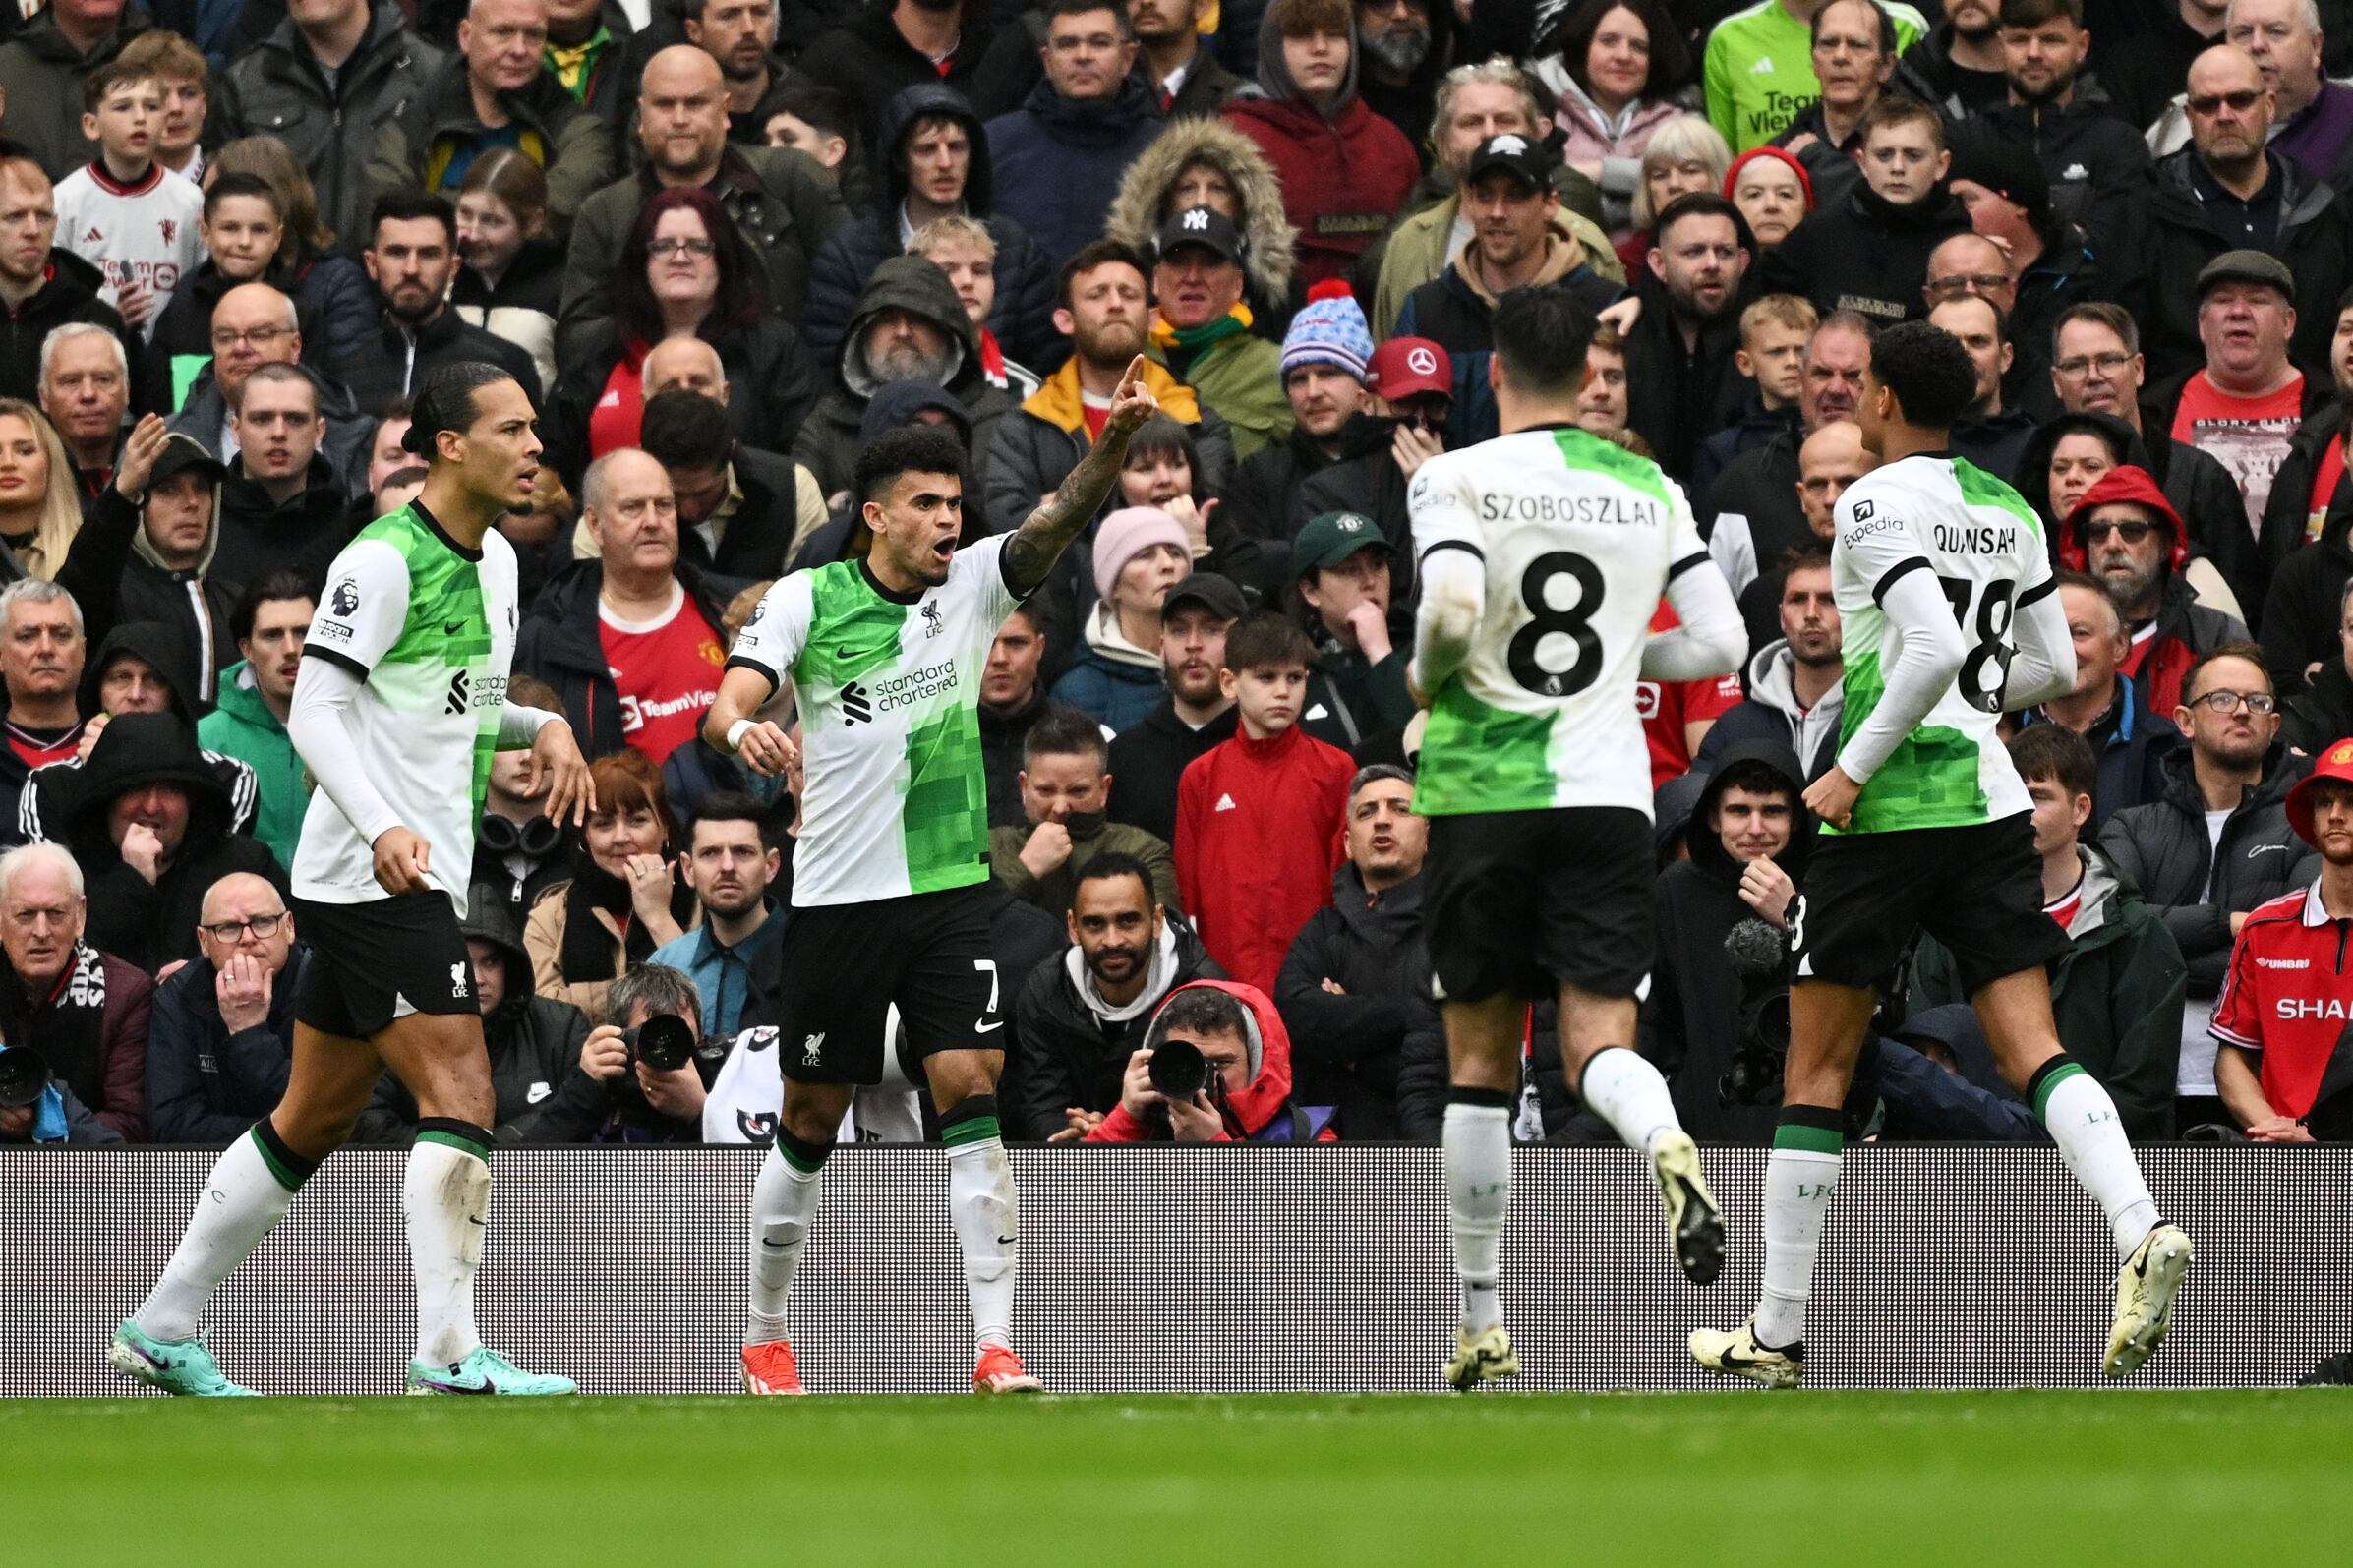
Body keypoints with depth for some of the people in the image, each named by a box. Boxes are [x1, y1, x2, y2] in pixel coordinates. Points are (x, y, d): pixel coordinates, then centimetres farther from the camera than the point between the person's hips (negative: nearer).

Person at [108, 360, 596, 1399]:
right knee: (460, 1096, -17)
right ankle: (448, 1353, -19)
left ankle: (163, 1331, 21)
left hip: (419, 877, 10)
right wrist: (382, 826, -33)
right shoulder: (384, 559, -14)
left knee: (315, 1118, 13)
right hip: (375, 878, -10)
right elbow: (315, 712, -19)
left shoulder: (496, 562, 14)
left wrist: (543, 727, 10)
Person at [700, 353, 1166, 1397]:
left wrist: (1115, 439, -32)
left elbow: (1059, 519, -13)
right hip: (838, 897, -1)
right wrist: (742, 729, -36)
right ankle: (764, 1340, 25)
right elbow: (725, 707, -12)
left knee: (972, 1096, -12)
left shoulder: (974, 585, 3)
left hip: (950, 890, 1)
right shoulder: (806, 602, -3)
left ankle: (994, 1349, -16)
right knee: (810, 1124, 8)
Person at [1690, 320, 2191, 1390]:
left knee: (1815, 1072, 5)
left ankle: (1777, 1334, 10)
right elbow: (2053, 668, 17)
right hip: (1992, 800, 6)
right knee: (2032, 1052, -3)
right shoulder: (2008, 510, 12)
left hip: (1888, 808, -6)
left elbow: (1934, 650, -21)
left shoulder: (1877, 502, -9)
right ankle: (2141, 1231, -29)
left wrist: (1854, 766, -14)